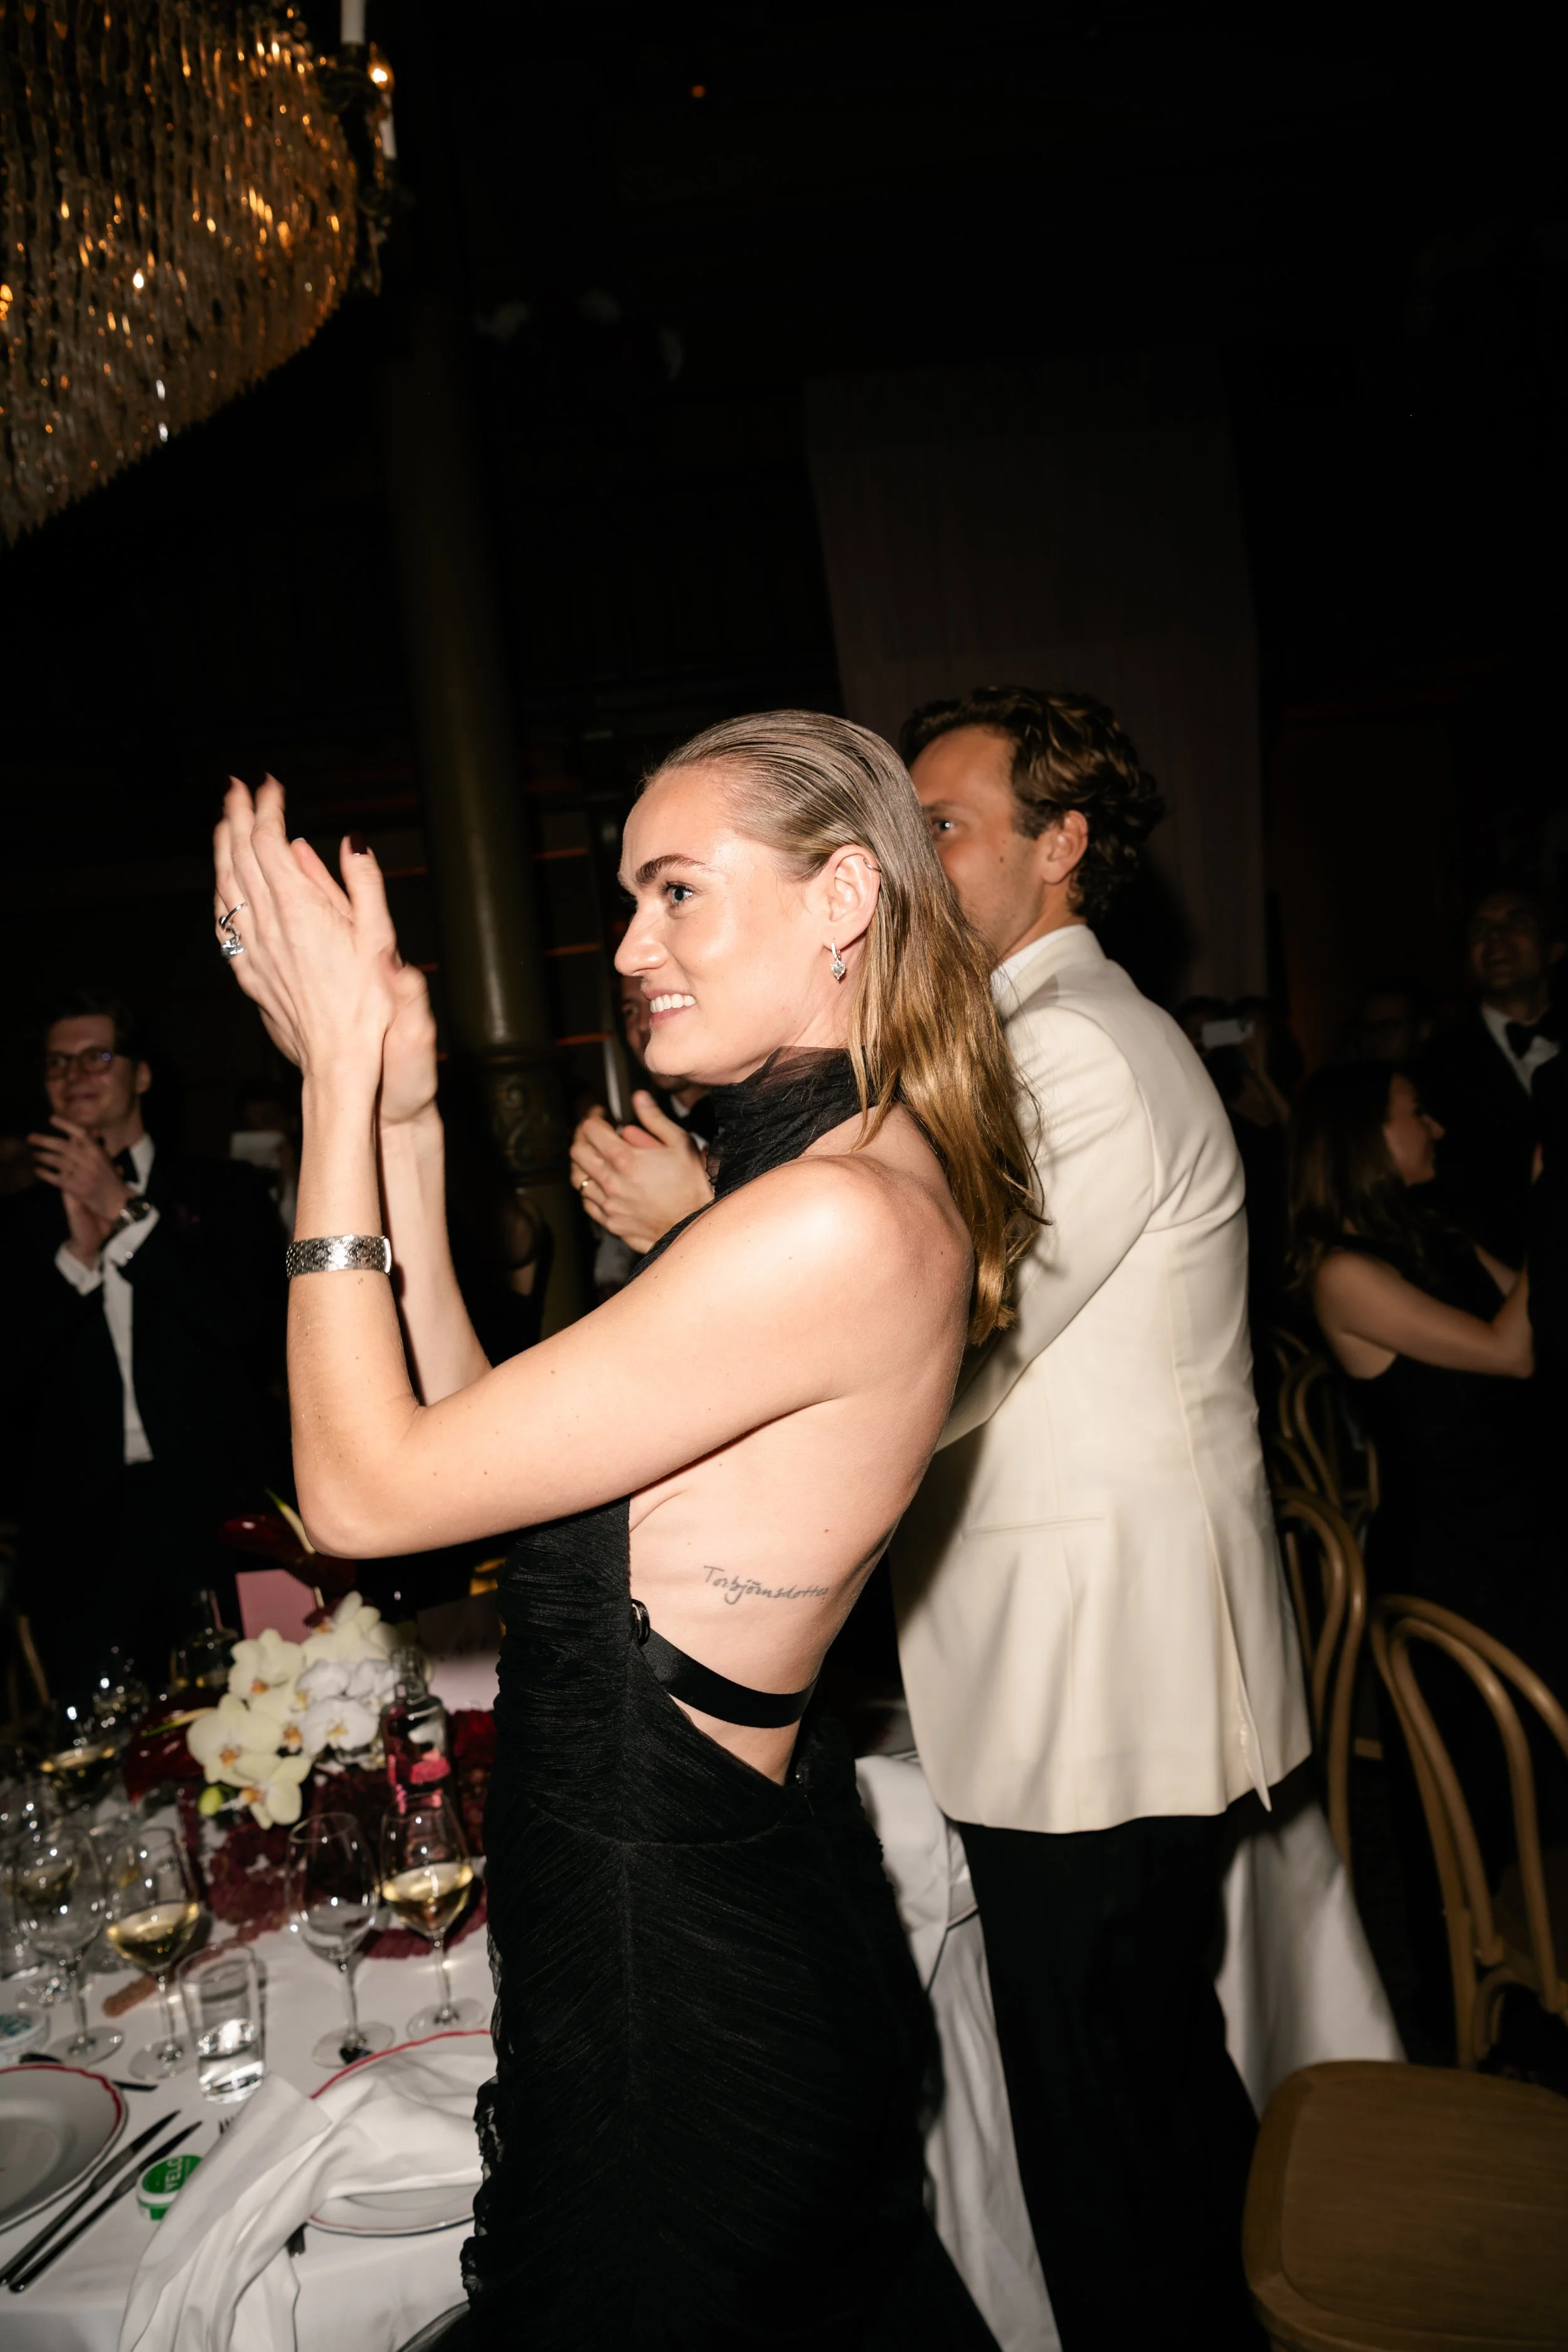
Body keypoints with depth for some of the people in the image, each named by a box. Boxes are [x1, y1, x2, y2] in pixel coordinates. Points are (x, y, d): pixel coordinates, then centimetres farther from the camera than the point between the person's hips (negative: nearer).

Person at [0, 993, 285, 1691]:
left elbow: (245, 1325, -6)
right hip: (83, 1532, 2)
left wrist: (125, 1210, -7)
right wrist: (79, 1252, -7)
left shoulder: (224, 1191, 10)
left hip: (216, 1509, -1)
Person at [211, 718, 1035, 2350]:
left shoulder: (842, 1219, -28)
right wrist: (403, 1119, -2)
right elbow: (468, 1433, 4)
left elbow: (366, 1488, -23)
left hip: (679, 1955, -9)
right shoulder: (830, 1178, 4)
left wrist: (343, 1078, -18)